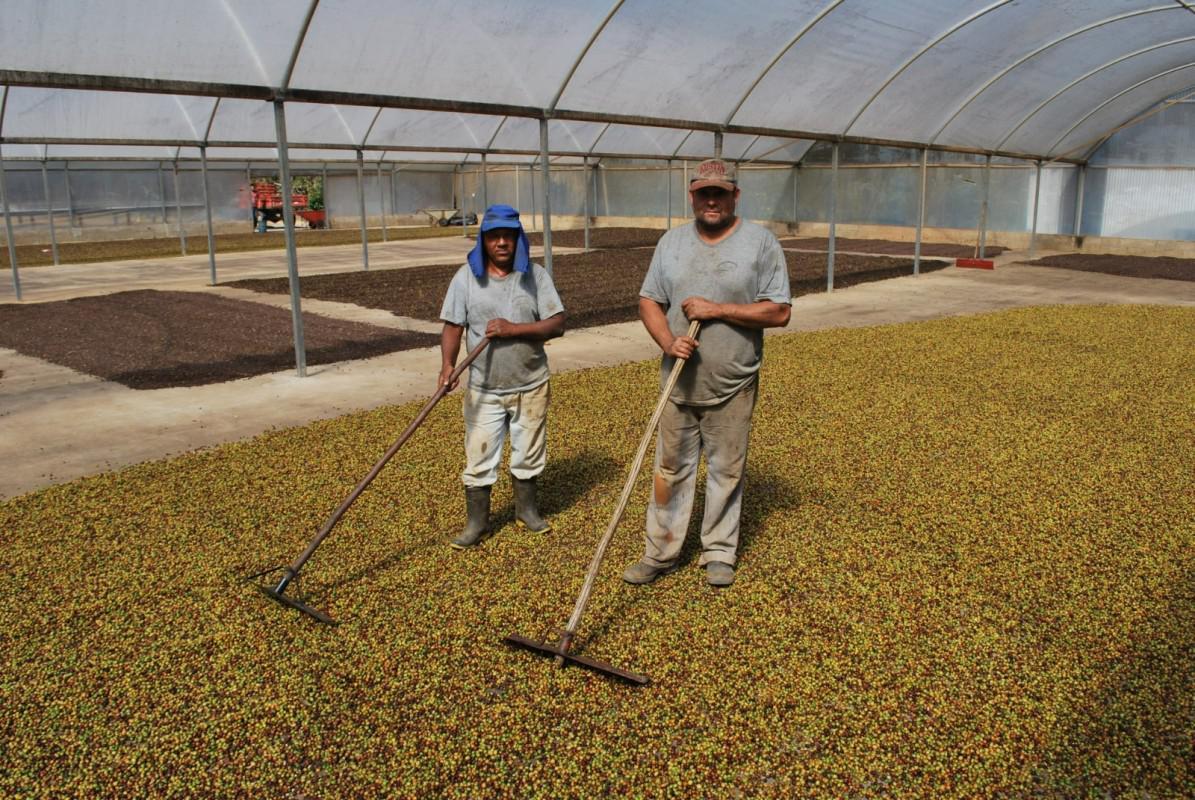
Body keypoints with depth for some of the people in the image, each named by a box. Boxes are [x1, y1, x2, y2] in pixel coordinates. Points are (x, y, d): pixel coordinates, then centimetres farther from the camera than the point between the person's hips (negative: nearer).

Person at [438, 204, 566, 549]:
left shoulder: (536, 275, -4)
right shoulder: (467, 276, -4)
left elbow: (557, 324, -10)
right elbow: (452, 326, -6)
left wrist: (513, 329, -23)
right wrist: (447, 364, -22)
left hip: (530, 387, 1)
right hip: (484, 389, -1)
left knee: (528, 454, 16)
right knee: (479, 458, 4)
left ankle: (526, 509, 36)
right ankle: (476, 521, 21)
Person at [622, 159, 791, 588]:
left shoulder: (761, 242, -6)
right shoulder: (672, 242, 6)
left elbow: (779, 311, -11)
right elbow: (649, 301, 7)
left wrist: (716, 309, -17)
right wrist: (668, 341, -12)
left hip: (733, 387, -3)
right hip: (679, 384, 3)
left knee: (727, 471, 10)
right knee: (671, 469, 10)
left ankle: (719, 553, 26)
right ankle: (659, 553, 21)